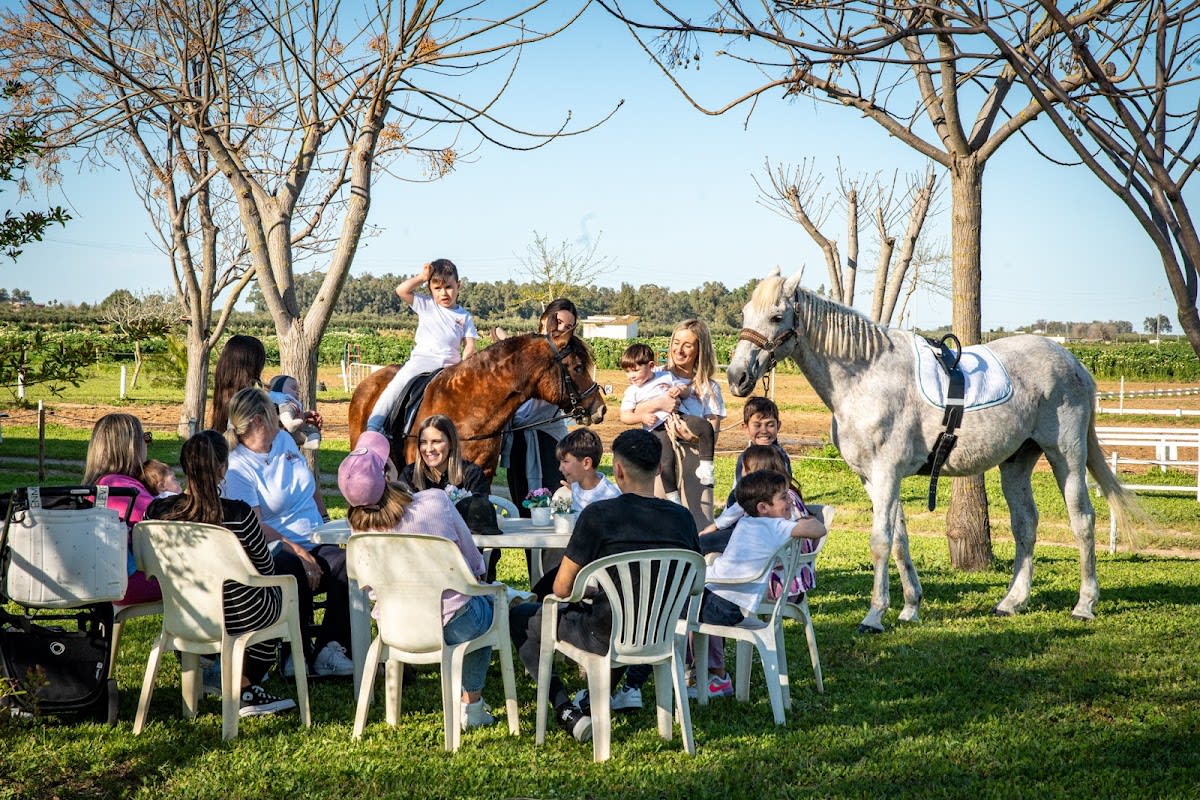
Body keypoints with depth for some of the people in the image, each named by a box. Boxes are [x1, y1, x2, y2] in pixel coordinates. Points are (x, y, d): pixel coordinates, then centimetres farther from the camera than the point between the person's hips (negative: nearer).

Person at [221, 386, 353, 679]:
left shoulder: (284, 440, 16)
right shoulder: (238, 467, -6)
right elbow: (255, 526, -14)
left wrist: (326, 522, 16)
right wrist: (298, 552, -24)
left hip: (316, 542, 6)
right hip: (277, 551, -6)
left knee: (347, 562, -29)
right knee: (296, 572, -40)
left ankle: (328, 649, -25)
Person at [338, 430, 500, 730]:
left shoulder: (359, 533, -12)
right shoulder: (435, 501, -20)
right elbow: (471, 556, -5)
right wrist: (476, 573, 18)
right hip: (451, 627, -4)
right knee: (487, 605, 31)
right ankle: (472, 705, 28)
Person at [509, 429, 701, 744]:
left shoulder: (599, 515, -17)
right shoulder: (682, 518, -3)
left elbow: (561, 589, -13)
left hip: (607, 636, -5)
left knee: (519, 618, 17)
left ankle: (567, 712, 4)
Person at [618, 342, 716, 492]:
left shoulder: (665, 377, 16)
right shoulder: (632, 391, 10)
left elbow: (686, 390, 20)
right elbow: (624, 416, 3)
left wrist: (679, 390, -5)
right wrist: (642, 417, -15)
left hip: (678, 416, 3)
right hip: (658, 428, -3)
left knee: (705, 426, -21)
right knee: (666, 462, -20)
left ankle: (706, 465, -13)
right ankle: (672, 497, -10)